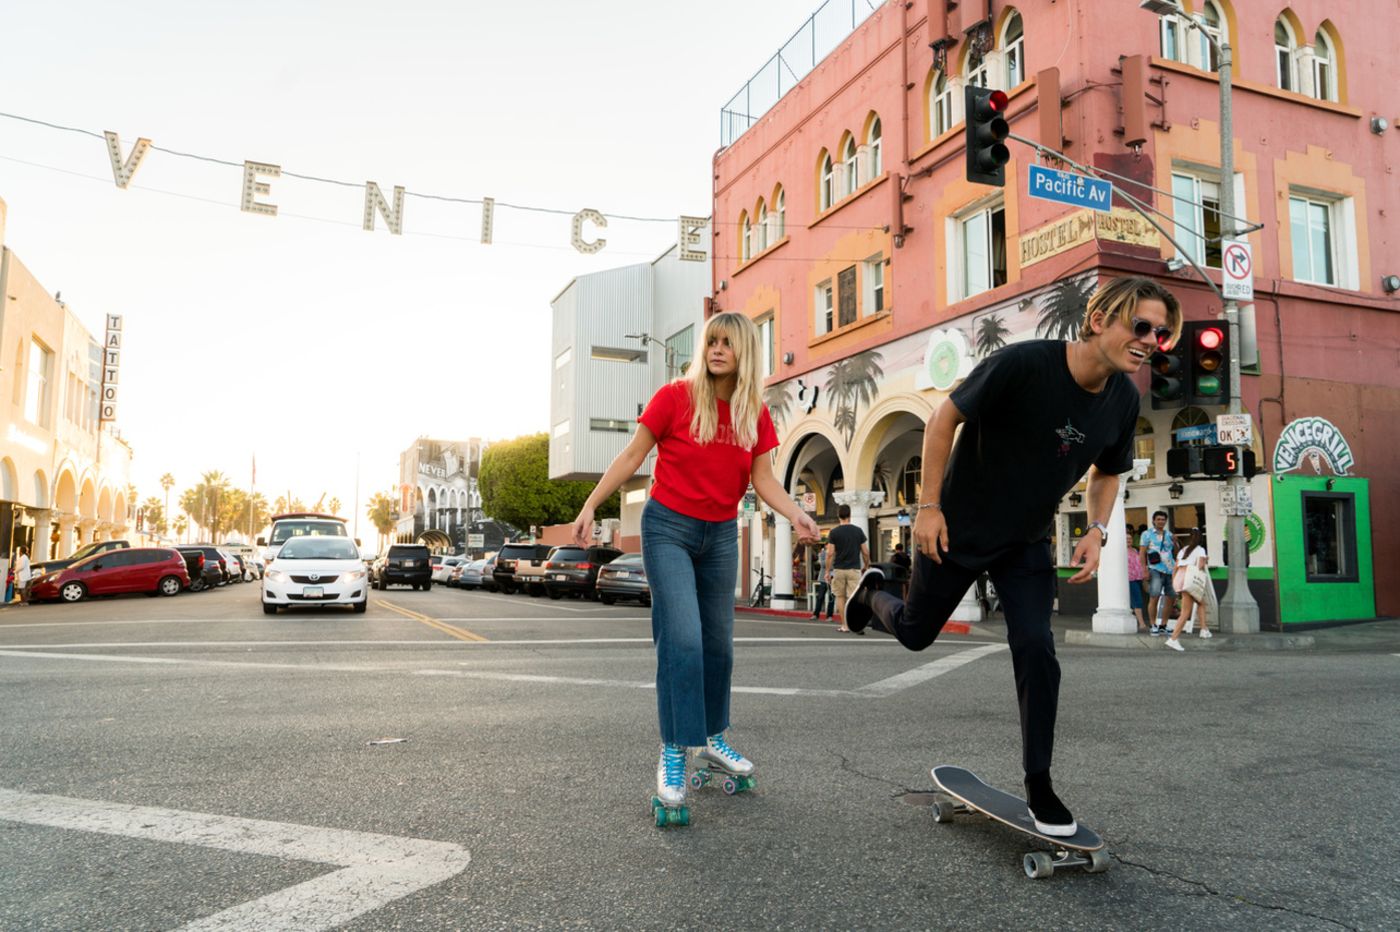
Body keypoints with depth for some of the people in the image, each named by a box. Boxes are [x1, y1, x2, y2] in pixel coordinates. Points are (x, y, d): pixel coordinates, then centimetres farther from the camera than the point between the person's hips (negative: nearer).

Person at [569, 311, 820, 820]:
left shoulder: (755, 413, 1)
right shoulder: (675, 396, -10)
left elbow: (763, 478, -1)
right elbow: (631, 457, -7)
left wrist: (795, 514, -19)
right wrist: (590, 505, -12)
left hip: (720, 535, 5)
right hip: (668, 528, -4)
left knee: (718, 643, 12)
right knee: (682, 639, -15)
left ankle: (712, 737, 30)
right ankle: (673, 752, -2)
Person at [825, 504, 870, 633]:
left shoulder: (834, 532, -4)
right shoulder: (858, 531, 0)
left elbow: (830, 553, -7)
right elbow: (865, 552, 1)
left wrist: (827, 571, -1)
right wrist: (866, 566, 16)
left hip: (839, 569, 0)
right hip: (854, 569, 1)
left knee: (840, 596, 12)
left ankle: (844, 625, 12)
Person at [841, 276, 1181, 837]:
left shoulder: (1124, 400, -8)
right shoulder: (1023, 364, -27)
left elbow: (1106, 471, 10)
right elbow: (945, 418, -18)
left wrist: (1097, 531, -6)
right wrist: (929, 505, -18)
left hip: (1027, 543, 4)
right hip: (958, 528, -4)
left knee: (1036, 650, -8)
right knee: (914, 633, 13)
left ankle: (1039, 788, 7)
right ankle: (872, 594, 50)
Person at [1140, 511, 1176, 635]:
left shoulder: (1169, 535, 16)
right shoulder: (1147, 534, 3)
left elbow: (1176, 552, 25)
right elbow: (1142, 553, -1)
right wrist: (1144, 570, -10)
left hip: (1171, 570, 5)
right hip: (1156, 570, -5)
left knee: (1171, 598, 7)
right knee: (1154, 597, -12)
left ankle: (1163, 625, 19)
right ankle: (1153, 626, -3)